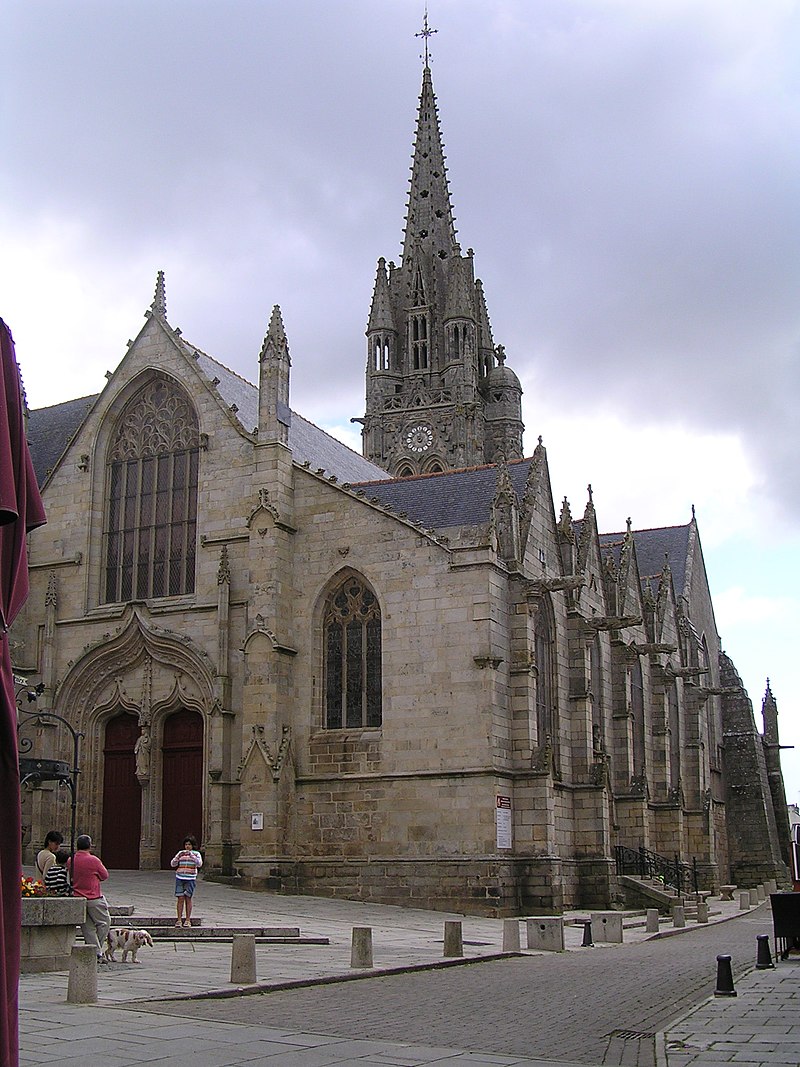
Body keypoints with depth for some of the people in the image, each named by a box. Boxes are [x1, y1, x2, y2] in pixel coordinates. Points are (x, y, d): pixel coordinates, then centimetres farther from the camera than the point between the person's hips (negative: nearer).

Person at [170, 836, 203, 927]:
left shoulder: (196, 854, 5)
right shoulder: (181, 853, 10)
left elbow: (199, 864, -12)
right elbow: (172, 864, 5)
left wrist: (191, 855, -20)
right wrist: (178, 856, -12)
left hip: (190, 879, -2)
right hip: (180, 878, 2)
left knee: (188, 898, -3)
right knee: (180, 899, -3)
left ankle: (188, 920, 3)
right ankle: (179, 920, -1)